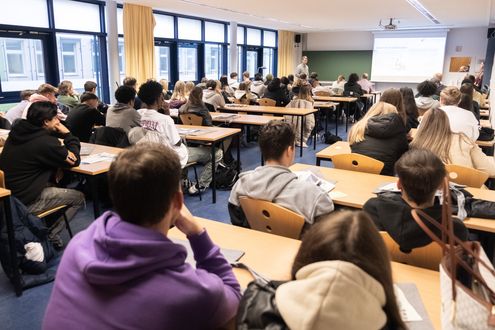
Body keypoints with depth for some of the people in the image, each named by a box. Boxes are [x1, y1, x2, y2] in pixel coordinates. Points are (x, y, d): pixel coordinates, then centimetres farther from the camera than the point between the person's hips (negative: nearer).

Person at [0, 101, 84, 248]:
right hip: (25, 201, -8)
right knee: (78, 197, 5)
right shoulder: (45, 141, -21)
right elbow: (74, 160, -9)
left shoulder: (17, 132, 4)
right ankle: (49, 235, 6)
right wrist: (68, 134, -1)